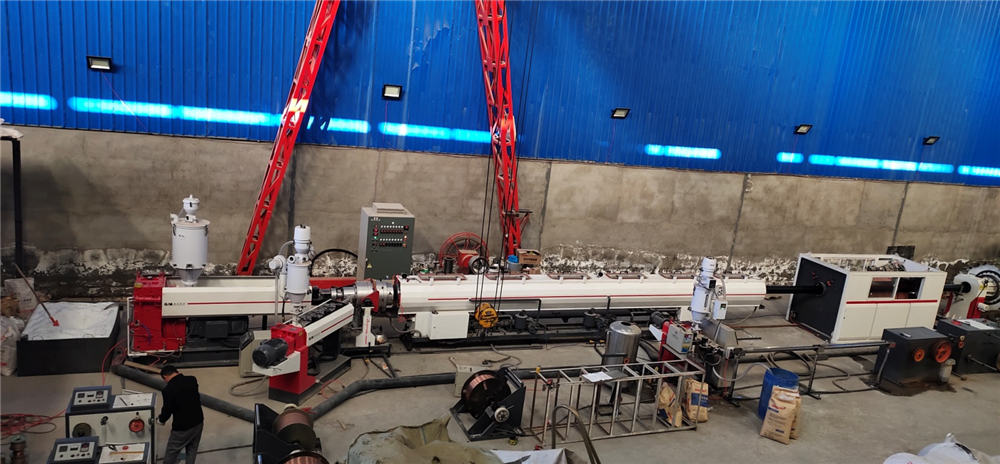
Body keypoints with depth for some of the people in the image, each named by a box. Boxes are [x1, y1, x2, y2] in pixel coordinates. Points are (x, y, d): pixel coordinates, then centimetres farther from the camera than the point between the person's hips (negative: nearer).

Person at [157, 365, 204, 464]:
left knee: (171, 452, 17)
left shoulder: (168, 390, -21)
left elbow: (167, 410, -12)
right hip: (198, 422, 5)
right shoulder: (192, 380, -6)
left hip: (182, 427, -5)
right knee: (192, 450, 22)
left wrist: (161, 420, 9)